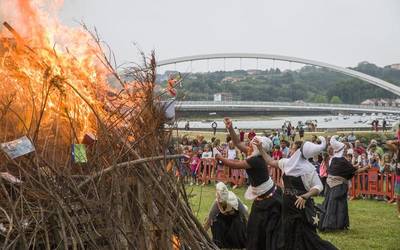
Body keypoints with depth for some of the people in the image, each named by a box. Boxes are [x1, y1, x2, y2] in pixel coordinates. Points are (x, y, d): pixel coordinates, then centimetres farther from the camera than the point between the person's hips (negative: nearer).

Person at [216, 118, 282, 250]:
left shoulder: (256, 160, -27)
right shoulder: (254, 155, -2)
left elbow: (234, 165, -25)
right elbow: (238, 143, 6)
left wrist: (220, 158, -12)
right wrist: (230, 129, -3)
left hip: (269, 199, -9)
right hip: (261, 197, 10)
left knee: (269, 229, -1)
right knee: (254, 226, 16)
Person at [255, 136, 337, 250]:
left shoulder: (308, 168, -13)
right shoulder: (287, 163, 5)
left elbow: (318, 186, -12)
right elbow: (270, 161, 15)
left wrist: (305, 197, -23)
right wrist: (260, 148, 11)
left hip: (302, 206, -6)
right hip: (288, 205, 6)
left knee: (306, 236, -5)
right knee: (289, 235, 14)